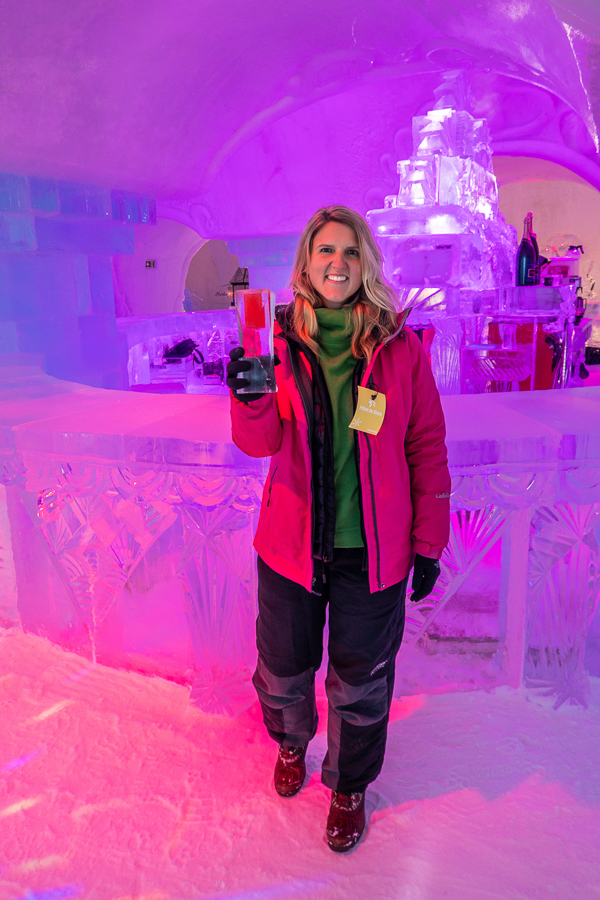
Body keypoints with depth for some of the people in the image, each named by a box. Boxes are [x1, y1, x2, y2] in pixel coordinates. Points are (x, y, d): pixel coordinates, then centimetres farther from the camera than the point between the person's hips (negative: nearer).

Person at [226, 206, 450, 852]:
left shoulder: (398, 347, -6)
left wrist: (428, 543, -1)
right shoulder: (280, 340, -2)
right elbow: (261, 443, -12)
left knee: (360, 684, 16)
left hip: (372, 551, -1)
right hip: (292, 543, 2)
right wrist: (249, 399, -34)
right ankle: (291, 744, 56)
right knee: (283, 670, 21)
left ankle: (349, 787, 46)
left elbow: (427, 448, -1)